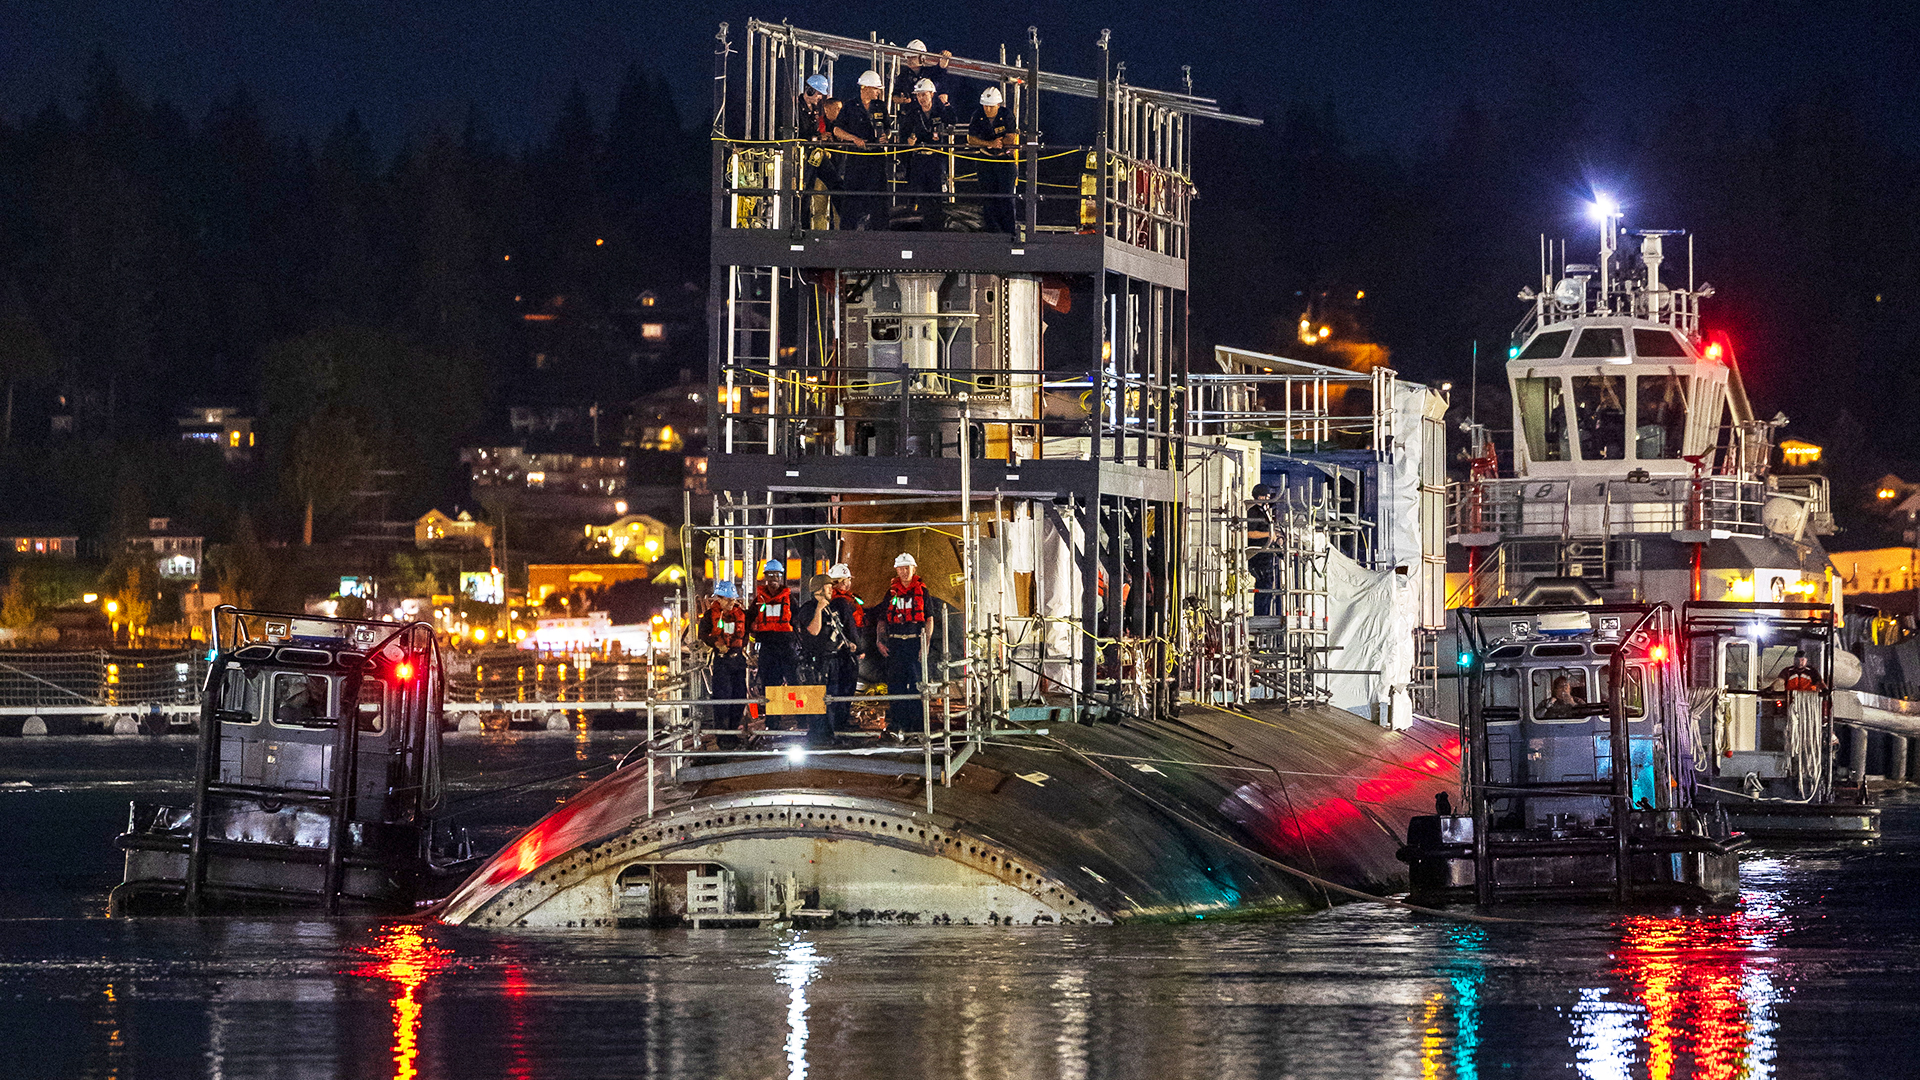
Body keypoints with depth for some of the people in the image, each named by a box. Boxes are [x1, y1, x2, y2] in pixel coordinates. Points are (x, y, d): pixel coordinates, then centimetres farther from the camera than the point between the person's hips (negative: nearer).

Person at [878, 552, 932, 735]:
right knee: (895, 684, 0)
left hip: (916, 640, -3)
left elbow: (929, 620, 2)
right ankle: (897, 723, 4)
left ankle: (918, 724, 1)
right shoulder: (892, 592, 12)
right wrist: (881, 641, 2)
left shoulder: (921, 591, 4)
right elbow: (883, 619, 15)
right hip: (895, 643, 3)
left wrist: (926, 645, -8)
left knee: (917, 683, -3)